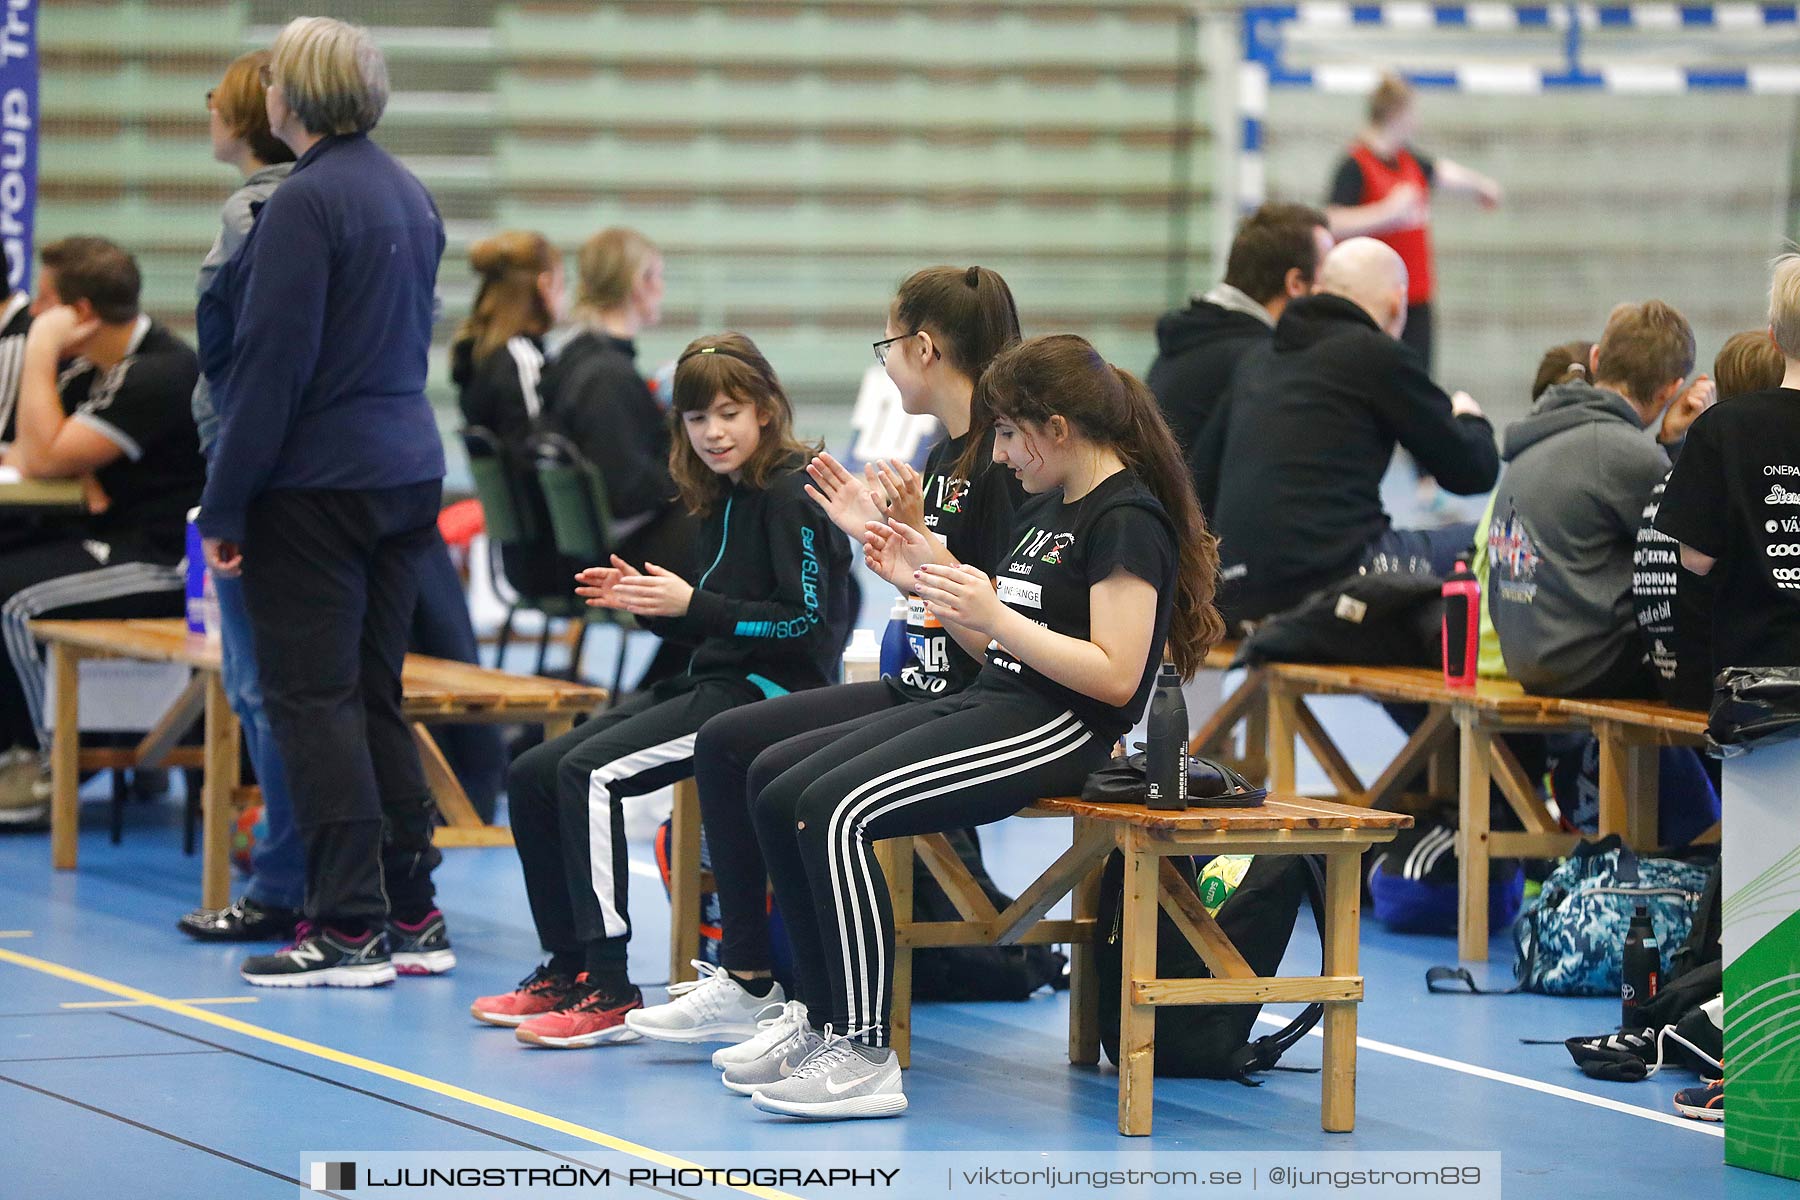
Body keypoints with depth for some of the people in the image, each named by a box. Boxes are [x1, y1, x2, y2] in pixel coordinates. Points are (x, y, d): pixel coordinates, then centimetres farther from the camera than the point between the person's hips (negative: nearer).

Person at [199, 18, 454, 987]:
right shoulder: (410, 196, 12)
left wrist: (224, 507, -12)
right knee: (375, 697, 14)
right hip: (408, 471, 8)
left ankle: (349, 928, -5)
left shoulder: (306, 202, -16)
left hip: (317, 483, -8)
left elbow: (272, 363, -18)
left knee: (312, 700, -4)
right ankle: (414, 915, 14)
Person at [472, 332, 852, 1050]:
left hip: (769, 693, -10)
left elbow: (806, 622, -17)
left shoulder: (792, 493, -11)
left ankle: (608, 991, -24)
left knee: (588, 773, -25)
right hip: (712, 684, 10)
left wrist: (691, 604, -20)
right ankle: (566, 969, 10)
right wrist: (647, 603, 1)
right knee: (532, 776, 3)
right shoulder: (724, 498, 15)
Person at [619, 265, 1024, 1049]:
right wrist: (876, 533, 10)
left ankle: (830, 1013, -12)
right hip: (919, 690, 11)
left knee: (782, 774, -23)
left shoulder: (1002, 462, -17)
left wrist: (921, 542, -24)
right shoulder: (945, 455, 13)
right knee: (725, 742, 10)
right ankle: (747, 978, 11)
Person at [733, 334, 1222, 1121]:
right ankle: (829, 1025, -1)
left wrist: (994, 617, -22)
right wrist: (930, 581, 11)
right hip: (990, 704, 10)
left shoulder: (1127, 521, -10)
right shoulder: (1044, 508, 20)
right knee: (781, 802, -4)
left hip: (1061, 730, -10)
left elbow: (1114, 675, -19)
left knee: (836, 811, -27)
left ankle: (866, 1059, -27)